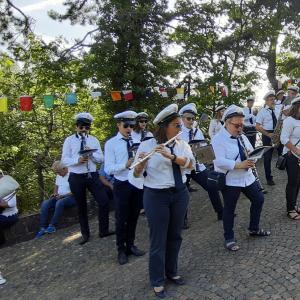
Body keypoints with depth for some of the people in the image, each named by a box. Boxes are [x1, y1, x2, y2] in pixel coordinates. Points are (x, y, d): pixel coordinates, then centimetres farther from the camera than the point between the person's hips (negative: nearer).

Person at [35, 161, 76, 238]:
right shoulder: (59, 175, 13)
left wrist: (62, 196, -22)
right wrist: (55, 193, 3)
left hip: (70, 197, -7)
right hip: (59, 197, 8)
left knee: (59, 203, -37)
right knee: (45, 203, -17)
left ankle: (52, 226, -27)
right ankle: (42, 228, -19)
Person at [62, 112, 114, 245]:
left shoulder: (94, 140, 7)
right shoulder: (69, 140, -1)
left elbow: (101, 159, 3)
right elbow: (64, 160, -6)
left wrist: (91, 153, -17)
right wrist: (78, 160, -24)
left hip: (92, 176, 2)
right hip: (76, 178, -2)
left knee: (104, 201, -4)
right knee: (81, 207, 11)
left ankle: (103, 231, 14)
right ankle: (85, 234, 29)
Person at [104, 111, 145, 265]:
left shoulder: (137, 141, 4)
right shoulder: (111, 143, -8)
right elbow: (108, 169, -15)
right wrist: (125, 164, -29)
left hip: (137, 183, 4)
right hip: (122, 185, -4)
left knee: (133, 217, 17)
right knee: (121, 219, 9)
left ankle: (130, 245, 38)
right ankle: (121, 249, 29)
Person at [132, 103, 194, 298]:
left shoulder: (182, 144, 2)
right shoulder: (147, 145, -10)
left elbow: (191, 164, -16)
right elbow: (137, 175, -12)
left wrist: (171, 156, -31)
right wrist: (140, 164, -34)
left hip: (180, 194, 4)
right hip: (156, 196, -4)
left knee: (175, 235, 17)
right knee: (158, 239, 6)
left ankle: (172, 272, 40)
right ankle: (157, 281, 26)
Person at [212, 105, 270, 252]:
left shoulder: (242, 137, 9)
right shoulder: (218, 139, -17)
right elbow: (219, 161, -27)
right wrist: (239, 165, -32)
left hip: (247, 177, 8)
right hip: (230, 181, -8)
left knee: (258, 199, 17)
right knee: (229, 209, 4)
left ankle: (254, 229, 38)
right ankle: (229, 239, 22)